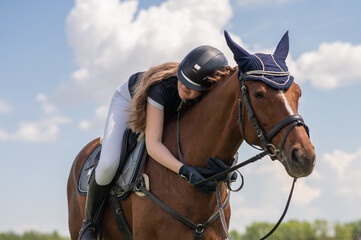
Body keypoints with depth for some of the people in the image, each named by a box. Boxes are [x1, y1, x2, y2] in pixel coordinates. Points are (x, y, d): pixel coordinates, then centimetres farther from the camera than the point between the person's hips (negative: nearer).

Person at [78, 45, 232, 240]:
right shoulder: (163, 86, -46)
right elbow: (152, 144, -48)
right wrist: (184, 171, -61)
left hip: (171, 115, 5)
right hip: (130, 100, -4)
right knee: (108, 164, -23)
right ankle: (89, 224, 2)